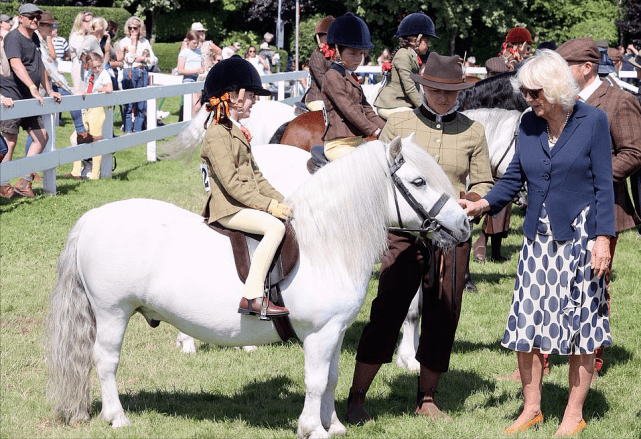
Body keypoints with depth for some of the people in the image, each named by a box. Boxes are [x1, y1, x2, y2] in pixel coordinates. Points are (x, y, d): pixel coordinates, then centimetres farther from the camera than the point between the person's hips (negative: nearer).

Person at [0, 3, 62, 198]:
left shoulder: (35, 38, 17)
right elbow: (16, 65, -29)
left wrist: (49, 90, 24)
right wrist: (33, 88, -39)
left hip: (29, 99, 9)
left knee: (42, 137, 7)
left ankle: (24, 183, 10)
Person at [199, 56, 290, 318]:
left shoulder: (237, 132, 20)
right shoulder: (216, 135, -13)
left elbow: (255, 175, 22)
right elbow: (232, 183, -20)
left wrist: (279, 201, 8)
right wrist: (269, 206, -21)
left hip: (246, 205, 10)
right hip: (228, 208, -10)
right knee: (275, 226, -28)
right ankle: (253, 296, -32)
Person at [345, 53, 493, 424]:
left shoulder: (473, 131, 6)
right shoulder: (399, 124, 3)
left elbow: (484, 184, 10)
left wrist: (470, 200, -11)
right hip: (404, 231, -2)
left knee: (444, 316, 6)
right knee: (387, 313, -6)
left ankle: (427, 398, 20)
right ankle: (357, 398, 1)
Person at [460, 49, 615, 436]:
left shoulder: (593, 121, -6)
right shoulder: (529, 124, 6)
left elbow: (604, 184, -6)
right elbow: (514, 178, 10)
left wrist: (603, 238, -12)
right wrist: (485, 204, -7)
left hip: (579, 235, -4)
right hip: (538, 236, 4)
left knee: (581, 324, 2)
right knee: (526, 322, 2)